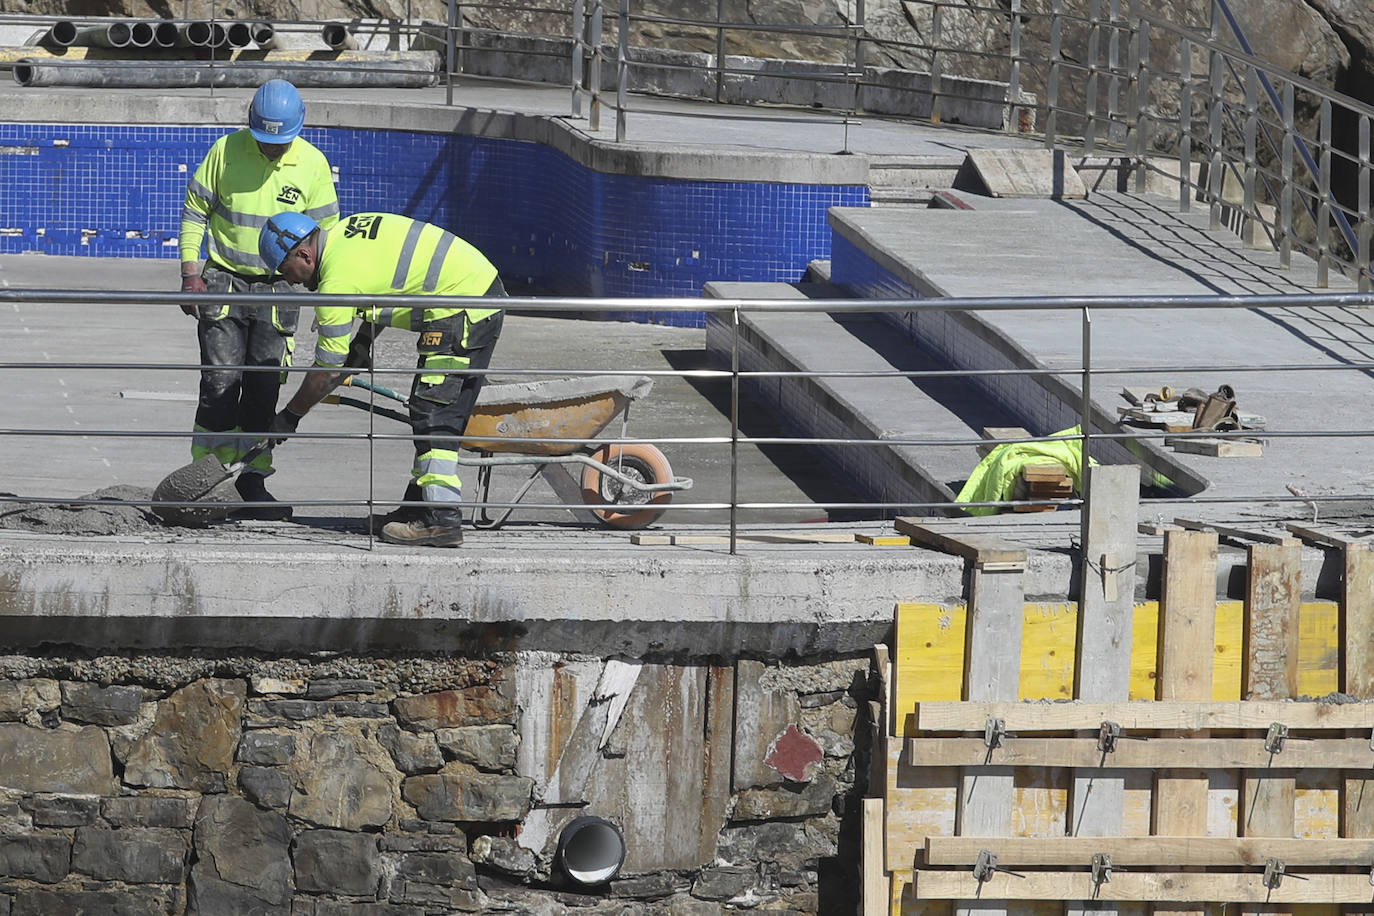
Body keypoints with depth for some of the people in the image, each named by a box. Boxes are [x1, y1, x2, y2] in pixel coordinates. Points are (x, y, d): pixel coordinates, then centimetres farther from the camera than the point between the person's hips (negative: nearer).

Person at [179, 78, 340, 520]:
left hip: (279, 288, 1)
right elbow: (194, 211, 3)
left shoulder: (312, 165, -3)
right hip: (224, 281, -1)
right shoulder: (226, 151, -6)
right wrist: (190, 273, -3)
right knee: (221, 381, -6)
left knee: (264, 388, 3)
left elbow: (326, 234, 6)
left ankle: (253, 480, 9)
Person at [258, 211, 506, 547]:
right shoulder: (345, 230, 11)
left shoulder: (338, 280, -16)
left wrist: (289, 416, 5)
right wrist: (361, 343, 23)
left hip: (463, 313, -10)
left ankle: (442, 519, -13)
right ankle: (418, 507, 17)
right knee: (442, 414, 13)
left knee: (433, 415, -9)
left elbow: (327, 372, -8)